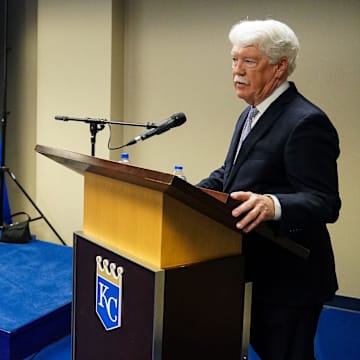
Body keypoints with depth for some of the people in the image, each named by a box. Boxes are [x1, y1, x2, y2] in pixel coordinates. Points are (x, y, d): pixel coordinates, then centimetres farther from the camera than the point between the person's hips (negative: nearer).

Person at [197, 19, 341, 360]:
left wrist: (273, 205, -44)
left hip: (288, 278, -8)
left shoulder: (306, 122, -20)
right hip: (255, 269, 9)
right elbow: (228, 174, 17)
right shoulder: (251, 114, 11)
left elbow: (324, 203, -25)